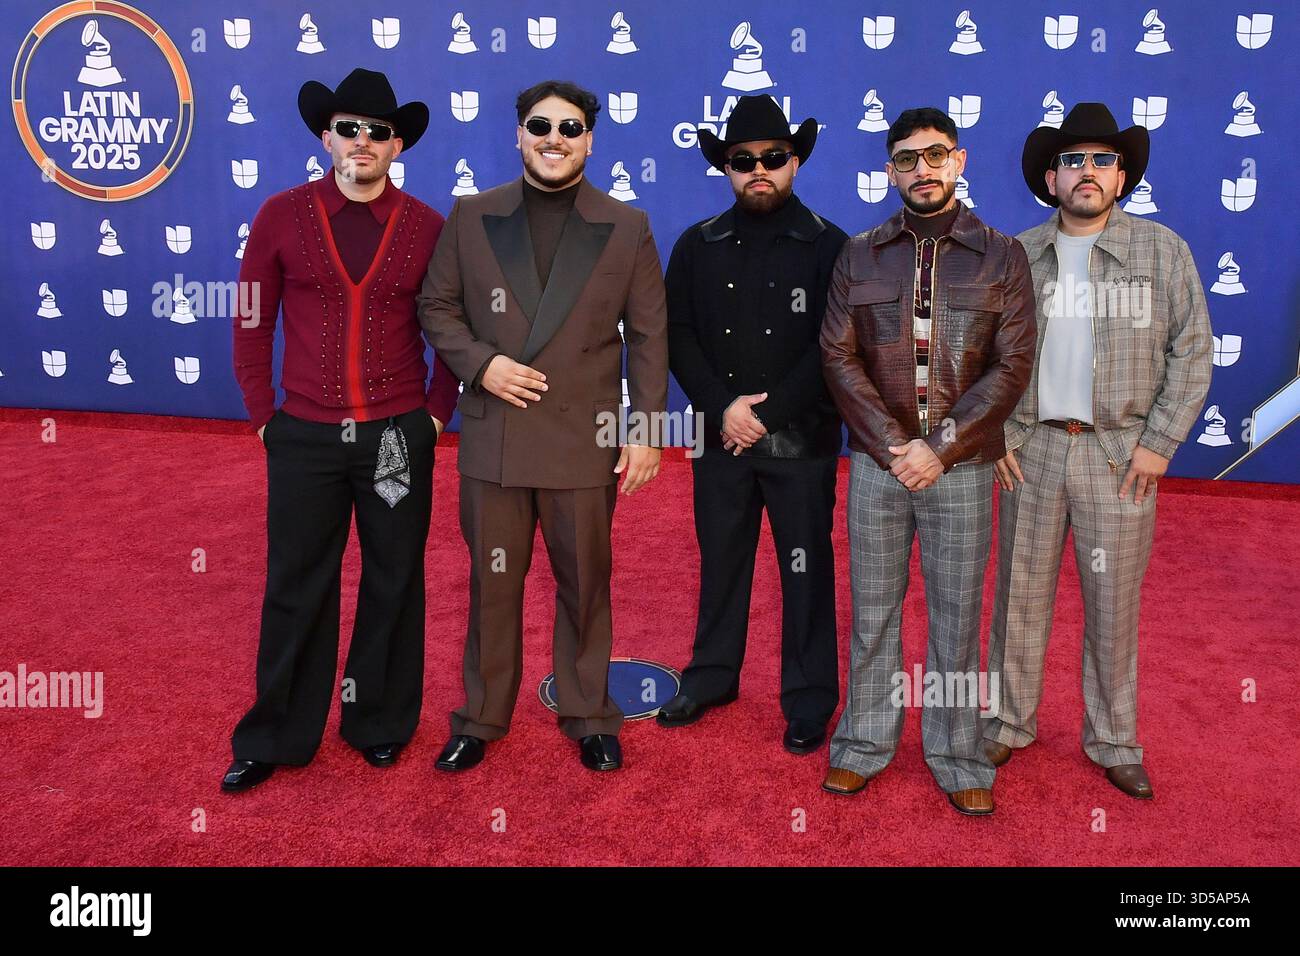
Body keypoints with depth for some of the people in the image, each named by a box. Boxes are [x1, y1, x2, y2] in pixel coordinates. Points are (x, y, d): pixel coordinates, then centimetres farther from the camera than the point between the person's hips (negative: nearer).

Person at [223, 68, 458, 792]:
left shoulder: (427, 228, 1)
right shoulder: (282, 217, 1)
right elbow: (252, 323, 4)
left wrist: (437, 411, 1)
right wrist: (263, 414, 1)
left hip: (398, 435, 0)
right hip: (304, 435, 0)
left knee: (394, 584, 10)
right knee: (296, 589, 9)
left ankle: (382, 724, 28)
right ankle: (278, 737, 25)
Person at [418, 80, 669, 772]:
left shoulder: (626, 227, 3)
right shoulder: (471, 216, 5)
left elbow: (649, 336, 2)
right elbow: (436, 307, 8)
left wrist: (647, 429, -3)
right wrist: (480, 362, -10)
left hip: (586, 441, -1)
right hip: (492, 437, 1)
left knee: (584, 584, 10)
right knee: (492, 583, 11)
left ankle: (589, 718, 28)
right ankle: (481, 717, 28)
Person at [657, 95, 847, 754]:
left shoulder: (827, 246, -1)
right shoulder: (697, 246, 8)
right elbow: (678, 336, 3)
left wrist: (766, 415, -14)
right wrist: (723, 408, -11)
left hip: (801, 442, -2)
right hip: (721, 435, 3)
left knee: (806, 572, 5)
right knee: (720, 564, 14)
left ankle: (809, 705, 18)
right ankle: (711, 678, 31)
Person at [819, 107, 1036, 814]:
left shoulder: (1001, 256, 4)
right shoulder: (859, 256, 7)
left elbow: (1012, 365, -3)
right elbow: (838, 356, 0)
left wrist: (939, 448, -12)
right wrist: (891, 443, -11)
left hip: (962, 467, -1)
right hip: (876, 463, 1)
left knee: (957, 615, 6)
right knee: (872, 609, 8)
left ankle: (958, 758, 20)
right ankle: (864, 742, 23)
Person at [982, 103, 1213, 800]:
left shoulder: (1163, 251, 2)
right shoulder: (1016, 256, 4)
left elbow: (1191, 354, 2)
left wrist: (1159, 442, -6)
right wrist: (997, 434, 0)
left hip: (1120, 456, -1)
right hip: (1029, 452, 1)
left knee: (1114, 606, 7)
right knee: (1019, 597, 8)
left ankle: (1114, 743, 23)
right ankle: (1010, 723, 24)